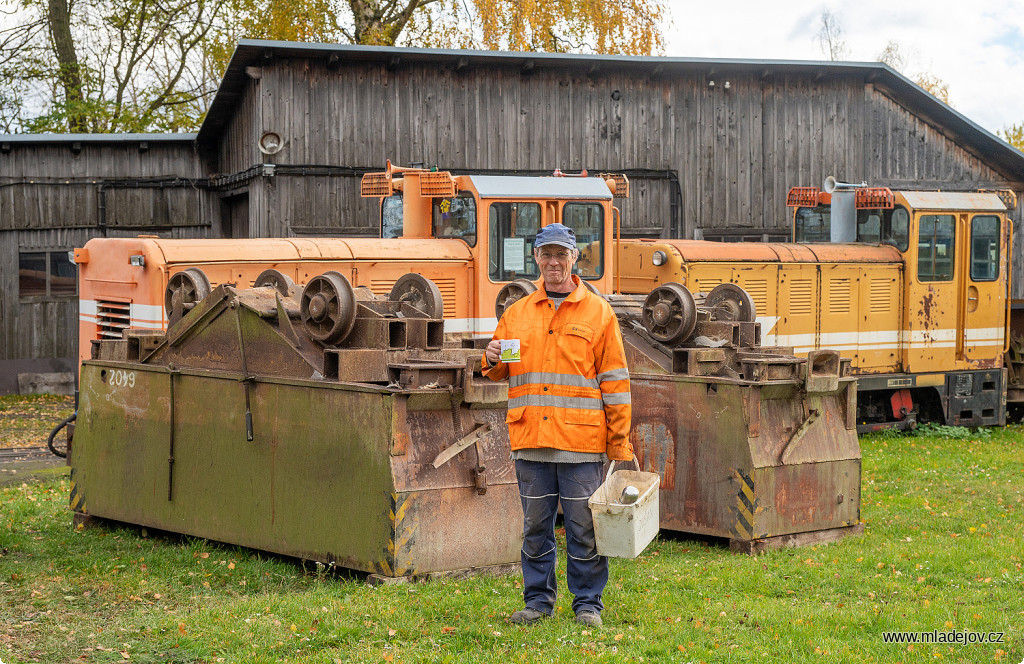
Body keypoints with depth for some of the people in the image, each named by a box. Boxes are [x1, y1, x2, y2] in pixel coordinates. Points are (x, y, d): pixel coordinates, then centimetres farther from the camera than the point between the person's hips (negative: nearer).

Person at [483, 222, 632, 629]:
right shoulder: (517, 313, 13)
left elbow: (613, 381, 2)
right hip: (530, 439, 3)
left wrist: (619, 441, -2)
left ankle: (587, 603, 11)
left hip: (581, 441, -3)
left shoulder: (597, 312, 4)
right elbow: (501, 373, 19)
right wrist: (493, 360, -6)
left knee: (583, 527, 1)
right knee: (535, 525, 8)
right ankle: (538, 601, 18)